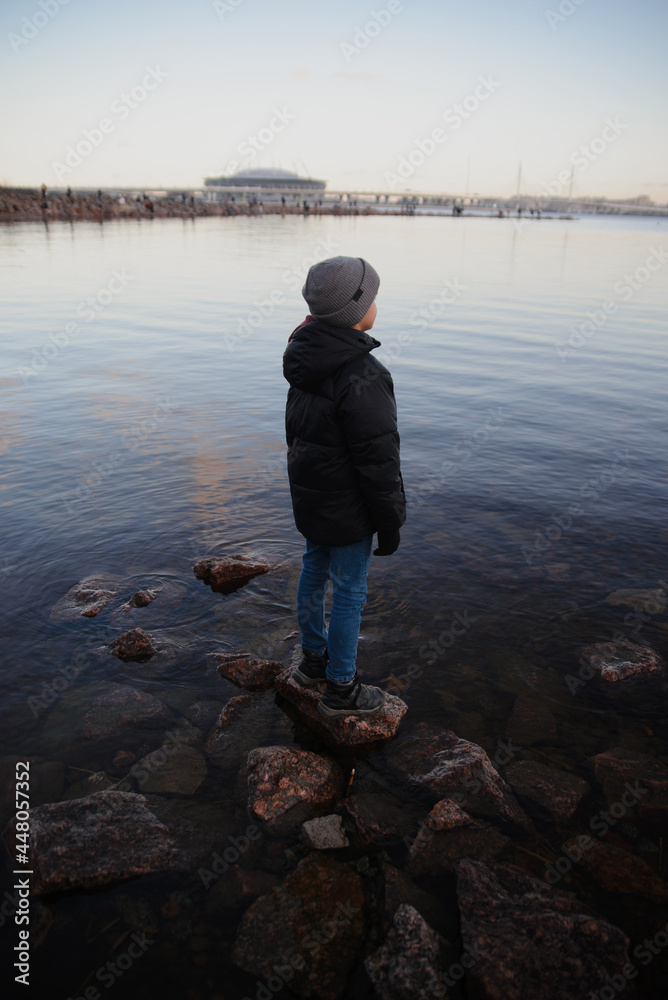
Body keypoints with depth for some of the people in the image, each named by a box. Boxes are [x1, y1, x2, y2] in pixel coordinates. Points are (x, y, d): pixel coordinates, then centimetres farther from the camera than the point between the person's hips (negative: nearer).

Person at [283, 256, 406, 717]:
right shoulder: (363, 377, -29)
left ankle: (313, 659, 43)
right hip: (346, 507, -9)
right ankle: (340, 689, 23)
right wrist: (390, 523, -13)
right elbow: (378, 459, -24)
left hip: (309, 495, 9)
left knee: (315, 571, 22)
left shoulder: (307, 359, 1)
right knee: (350, 592, 6)